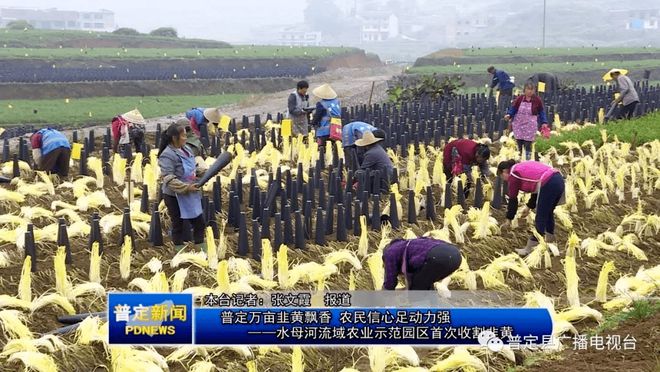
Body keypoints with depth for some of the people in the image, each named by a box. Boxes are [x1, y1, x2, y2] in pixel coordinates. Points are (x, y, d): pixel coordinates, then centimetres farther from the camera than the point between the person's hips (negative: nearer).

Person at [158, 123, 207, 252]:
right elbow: (169, 179, -28)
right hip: (175, 196, -8)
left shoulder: (186, 149, 3)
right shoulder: (167, 155, -23)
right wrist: (186, 187, -33)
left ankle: (202, 251, 30)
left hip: (190, 195, 8)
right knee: (178, 225, 9)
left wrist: (200, 172, -1)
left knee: (200, 223, 14)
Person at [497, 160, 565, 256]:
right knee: (548, 213, 25)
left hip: (548, 185, -9)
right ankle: (550, 240, 39)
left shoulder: (513, 174, 2)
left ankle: (529, 248, 5)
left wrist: (508, 220, 11)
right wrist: (529, 207, 36)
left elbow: (513, 199, 4)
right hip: (559, 179, 9)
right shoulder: (523, 168, 28)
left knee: (541, 218, -1)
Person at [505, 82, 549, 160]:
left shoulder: (537, 100, -3)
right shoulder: (520, 98, 0)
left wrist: (544, 122, -2)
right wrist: (509, 115, -11)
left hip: (530, 126, -2)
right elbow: (513, 108, 6)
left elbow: (541, 112, 4)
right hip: (519, 125, 2)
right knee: (519, 144, 1)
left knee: (528, 145, -5)